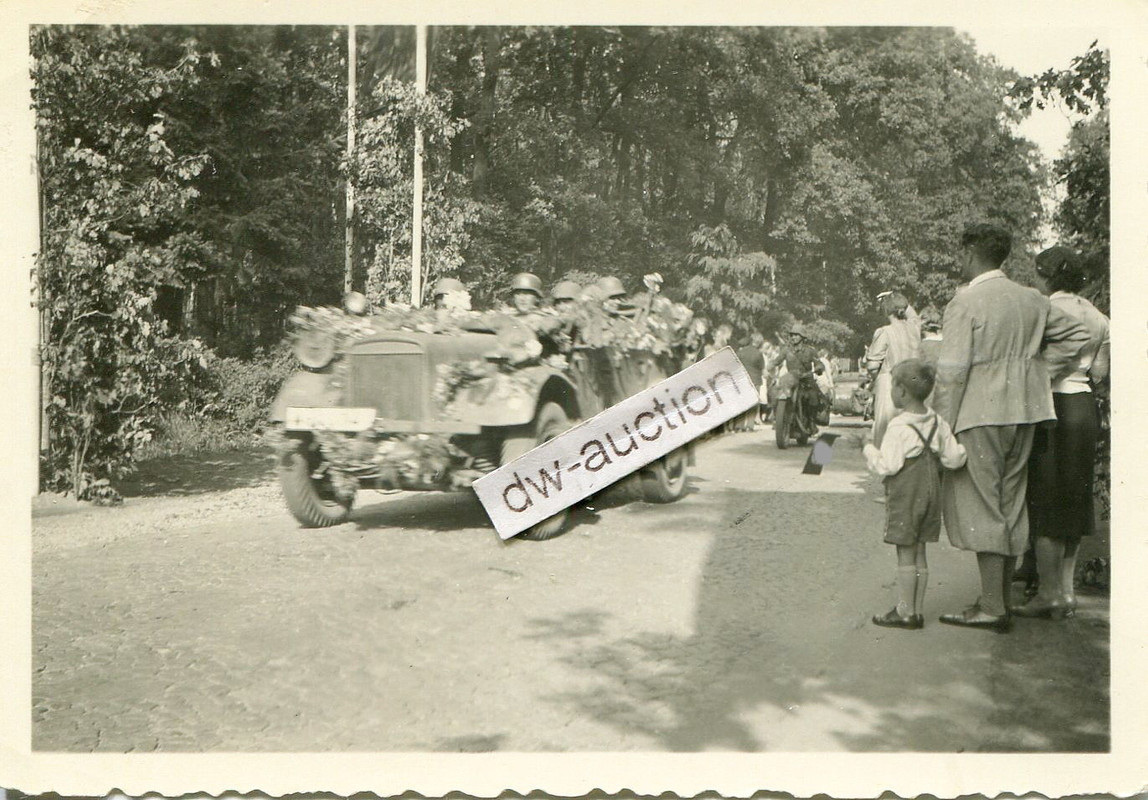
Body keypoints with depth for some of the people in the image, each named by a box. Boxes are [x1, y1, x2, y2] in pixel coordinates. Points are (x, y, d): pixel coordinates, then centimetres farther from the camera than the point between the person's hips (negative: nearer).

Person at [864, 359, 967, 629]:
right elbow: (954, 459, 3)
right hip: (930, 493, 7)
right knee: (919, 553, 13)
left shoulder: (899, 427, -17)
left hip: (905, 497, -7)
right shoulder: (937, 423, 4)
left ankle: (905, 612, 6)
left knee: (906, 554, 0)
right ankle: (917, 610, 18)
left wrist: (869, 451, -4)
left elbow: (888, 465, -19)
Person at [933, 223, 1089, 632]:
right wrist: (1039, 373, 16)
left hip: (980, 414, -7)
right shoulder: (1032, 299, 10)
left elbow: (952, 371, -15)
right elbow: (1076, 335, 16)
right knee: (1011, 502, 13)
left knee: (980, 504, -2)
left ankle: (991, 607, -1)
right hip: (1024, 412, 7)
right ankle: (1002, 600, 21)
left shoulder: (964, 302, -11)